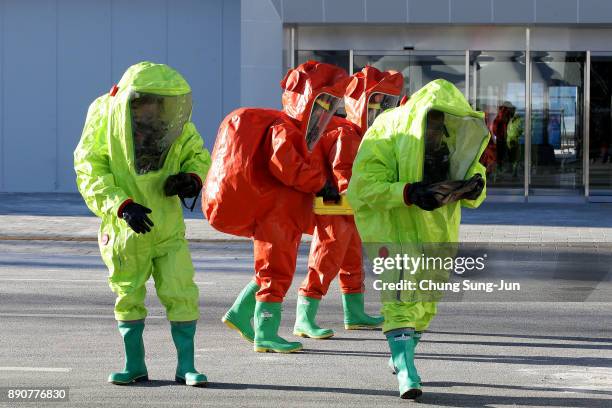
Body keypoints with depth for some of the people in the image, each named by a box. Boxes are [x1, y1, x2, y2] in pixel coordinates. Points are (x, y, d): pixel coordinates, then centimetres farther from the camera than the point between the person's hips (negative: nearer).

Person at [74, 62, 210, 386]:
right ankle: (135, 365, 25)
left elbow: (198, 156, 4)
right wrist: (122, 206, -29)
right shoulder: (105, 119, -19)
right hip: (125, 230, -1)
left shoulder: (179, 128, -13)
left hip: (168, 229, 1)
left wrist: (192, 179, -19)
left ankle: (186, 366, 6)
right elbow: (90, 173, -17)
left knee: (180, 295, -5)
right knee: (128, 298, 11)